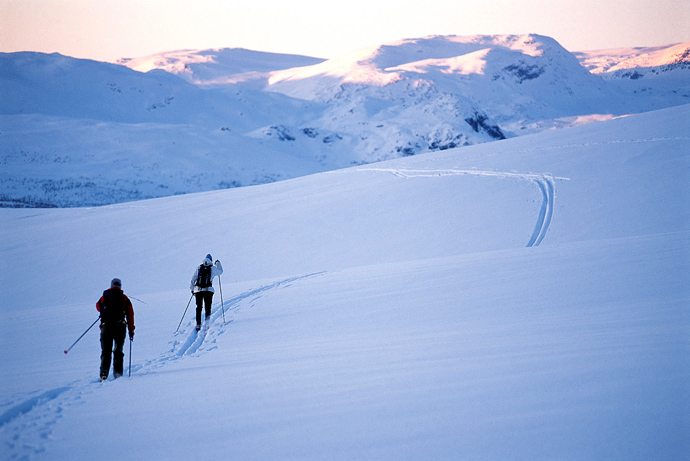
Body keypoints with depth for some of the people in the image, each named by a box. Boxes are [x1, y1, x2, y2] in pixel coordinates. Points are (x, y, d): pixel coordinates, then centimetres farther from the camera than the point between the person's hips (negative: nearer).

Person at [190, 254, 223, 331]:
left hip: (198, 290, 2)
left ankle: (198, 324, 2)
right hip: (208, 290, -2)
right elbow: (220, 271, 24)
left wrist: (192, 289, 19)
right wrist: (218, 263, 40)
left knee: (199, 308, 8)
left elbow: (193, 279, 10)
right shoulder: (212, 268, 4)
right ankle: (207, 322, -10)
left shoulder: (198, 268, 9)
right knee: (208, 307, 7)